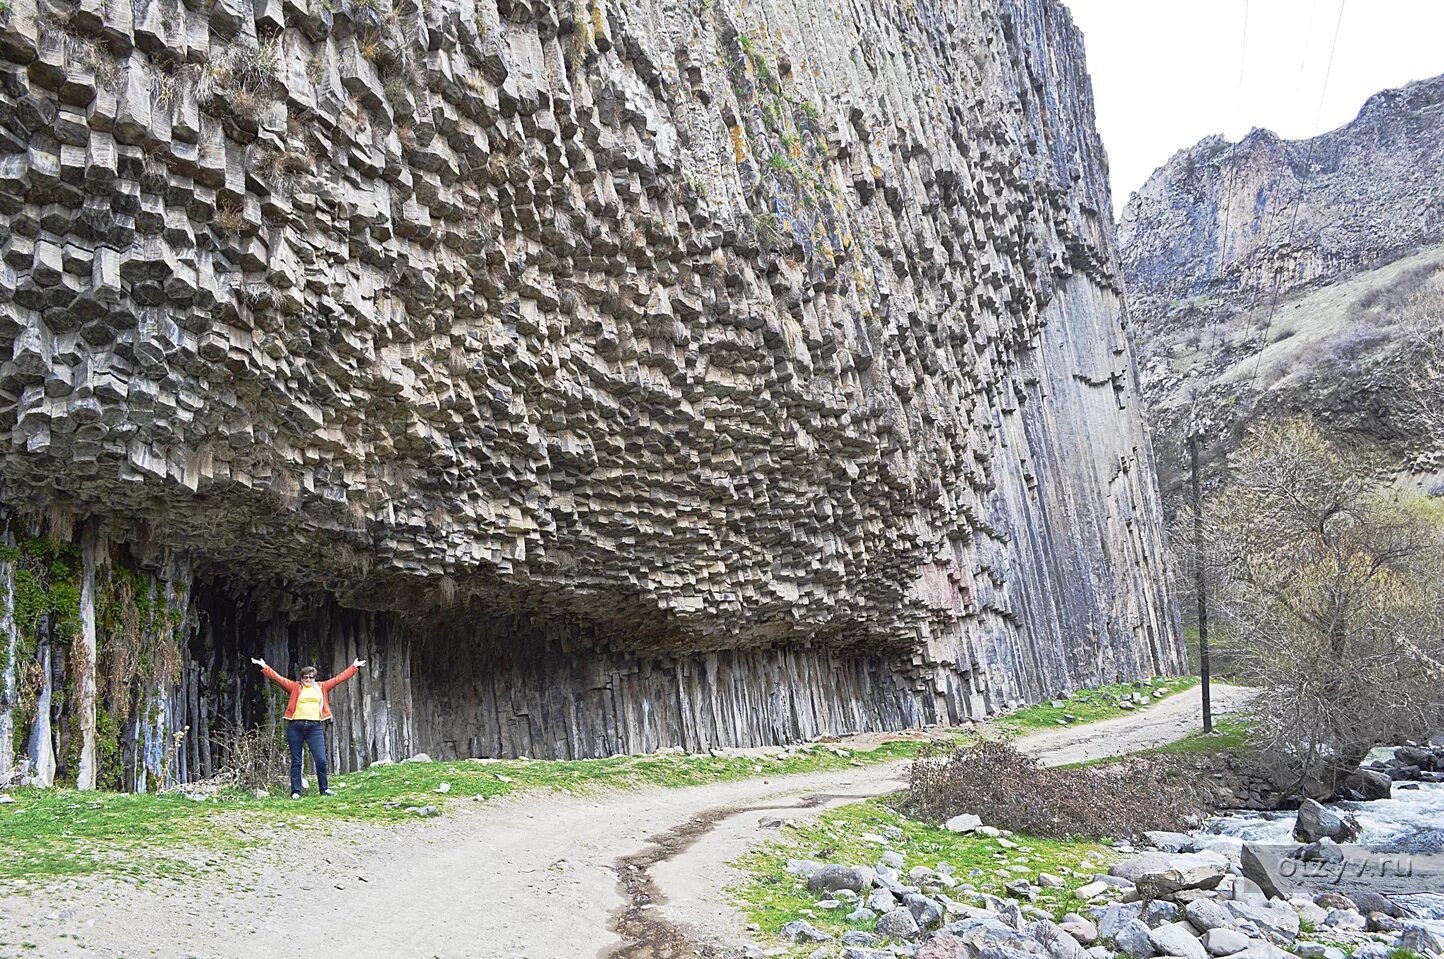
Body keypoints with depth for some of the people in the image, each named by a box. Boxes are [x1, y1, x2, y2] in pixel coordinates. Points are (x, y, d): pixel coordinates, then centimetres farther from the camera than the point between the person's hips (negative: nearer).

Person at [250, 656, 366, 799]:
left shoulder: (322, 687, 15)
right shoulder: (295, 687, 10)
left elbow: (340, 678, 16)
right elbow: (278, 678, 3)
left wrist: (354, 667, 16)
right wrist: (264, 666, -6)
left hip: (315, 727, 1)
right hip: (295, 727, 0)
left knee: (321, 760, -6)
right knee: (296, 761, 5)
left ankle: (324, 789, 7)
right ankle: (295, 792, 10)